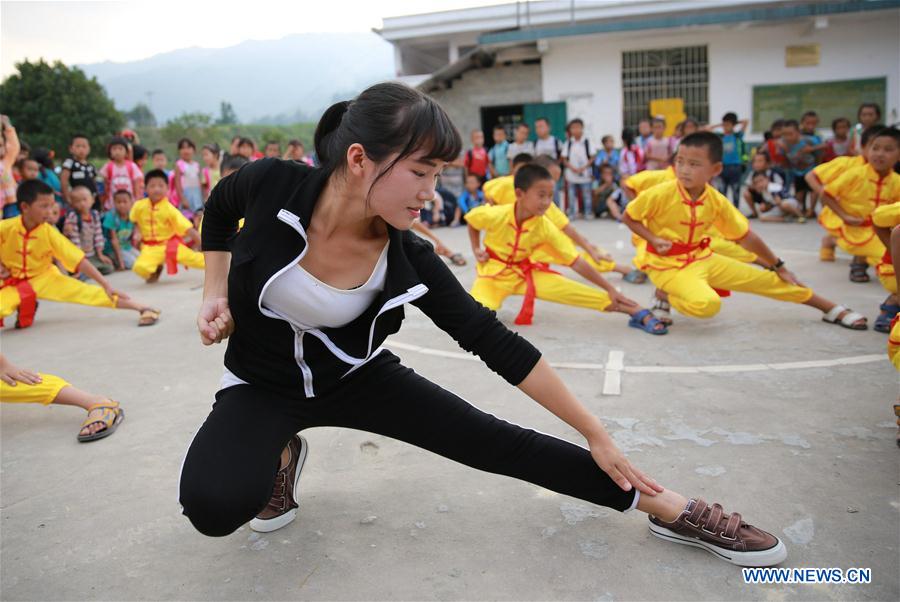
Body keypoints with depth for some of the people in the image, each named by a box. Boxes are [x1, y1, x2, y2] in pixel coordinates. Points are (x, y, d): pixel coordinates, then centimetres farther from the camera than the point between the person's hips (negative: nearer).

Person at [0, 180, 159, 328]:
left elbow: (80, 261, -18)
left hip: (44, 278, -1)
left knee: (89, 292, -19)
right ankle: (25, 306, 5)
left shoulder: (49, 233, -16)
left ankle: (141, 307, -24)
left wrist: (106, 285, -23)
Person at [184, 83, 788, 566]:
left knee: (495, 442, -9)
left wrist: (597, 436, -12)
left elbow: (497, 344, -17)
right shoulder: (272, 185, -27)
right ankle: (280, 454, 4)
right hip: (263, 384, 0)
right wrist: (216, 295, -11)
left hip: (357, 377, 1)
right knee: (214, 507, -31)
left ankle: (675, 510, 2)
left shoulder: (408, 260, -23)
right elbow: (218, 211, 0)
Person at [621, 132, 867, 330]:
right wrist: (654, 239, -21)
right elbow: (628, 217, -7)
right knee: (707, 304, -35)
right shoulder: (661, 194, -20)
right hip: (668, 265, -5)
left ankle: (832, 309, 22)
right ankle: (666, 295, -5)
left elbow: (745, 236, 6)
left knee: (766, 280, 6)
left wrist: (778, 266, 12)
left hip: (703, 259, 5)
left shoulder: (717, 201, -6)